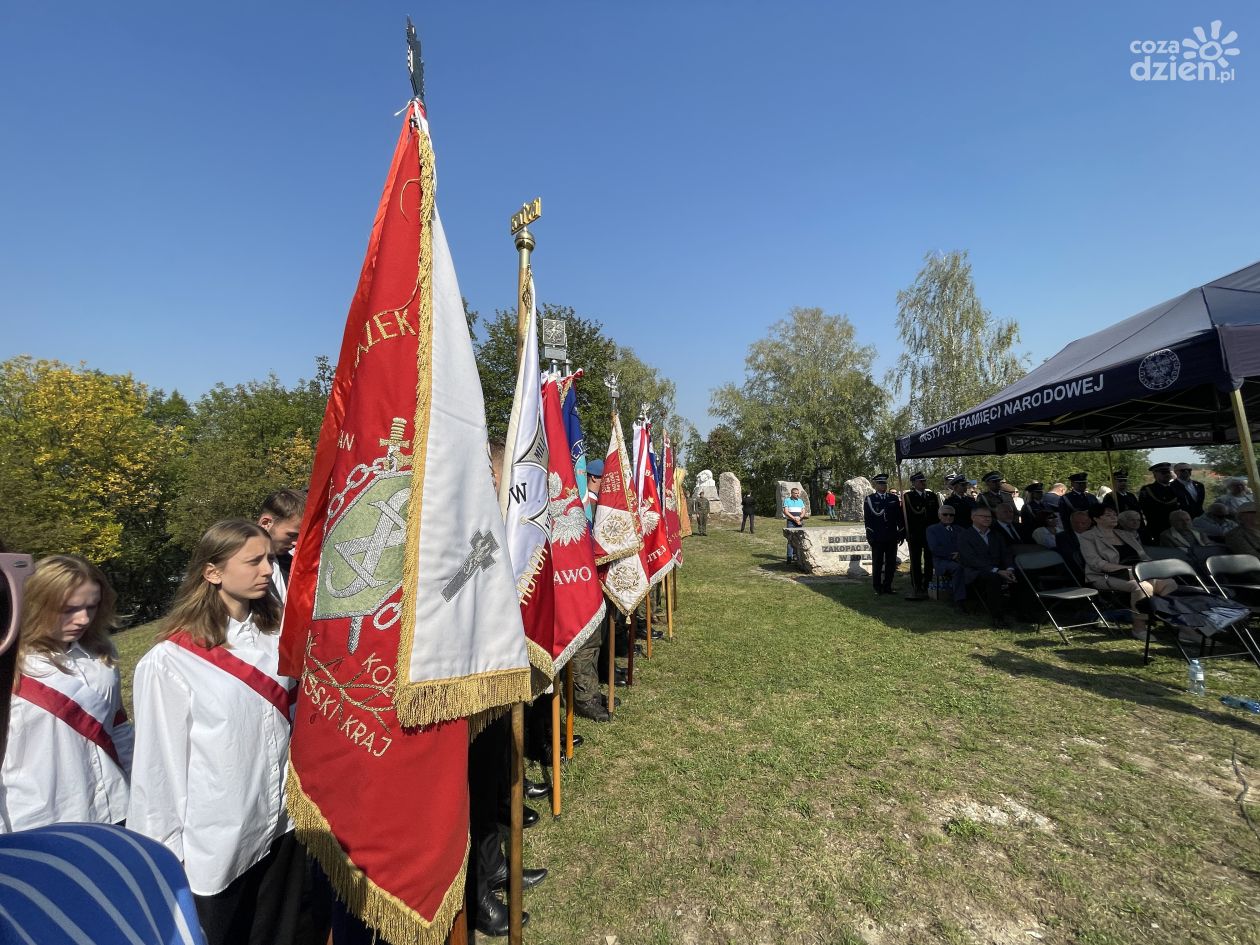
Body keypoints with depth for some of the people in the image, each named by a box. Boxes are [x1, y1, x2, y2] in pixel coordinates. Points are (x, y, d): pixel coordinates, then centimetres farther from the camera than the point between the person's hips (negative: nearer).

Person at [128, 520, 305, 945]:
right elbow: (160, 763, -10)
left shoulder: (277, 634, -2)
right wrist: (167, 853, -3)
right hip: (215, 842, -4)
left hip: (283, 827, 5)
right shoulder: (170, 662, -17)